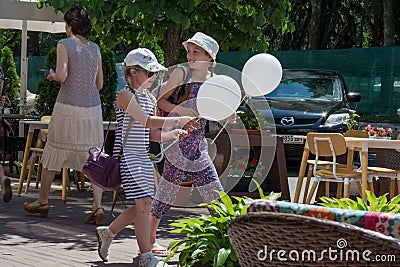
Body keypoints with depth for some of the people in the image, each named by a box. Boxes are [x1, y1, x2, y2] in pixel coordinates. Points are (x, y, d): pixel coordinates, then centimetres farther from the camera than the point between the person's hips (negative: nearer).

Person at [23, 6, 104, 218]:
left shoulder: (64, 44, -4)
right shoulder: (95, 49, 10)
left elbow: (62, 75, -17)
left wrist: (52, 74, 4)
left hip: (68, 108, -4)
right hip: (92, 108, 4)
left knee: (53, 154, 11)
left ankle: (42, 202, 22)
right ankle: (97, 205, -5)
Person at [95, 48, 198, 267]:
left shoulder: (150, 99, 16)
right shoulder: (125, 95, -10)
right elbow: (147, 121, -22)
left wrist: (172, 134, 0)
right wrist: (180, 120, -23)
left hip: (143, 156, 8)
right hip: (128, 155, -8)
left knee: (143, 204, 7)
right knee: (143, 202, -12)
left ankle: (107, 233, 28)